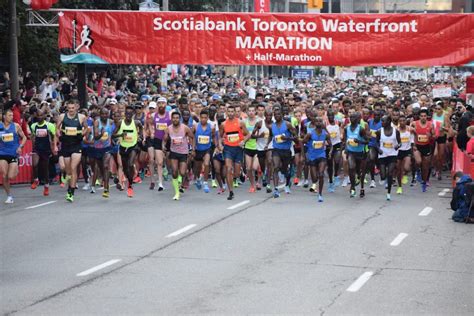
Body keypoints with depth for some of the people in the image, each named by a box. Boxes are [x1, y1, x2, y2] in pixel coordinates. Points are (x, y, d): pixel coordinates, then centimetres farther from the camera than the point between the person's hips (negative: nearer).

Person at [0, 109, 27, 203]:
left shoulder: (16, 126, -1)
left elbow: (24, 137, 5)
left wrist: (20, 147, -9)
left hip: (14, 154, -1)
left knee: (11, 177, -9)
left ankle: (16, 171, 27)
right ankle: (9, 196, 8)